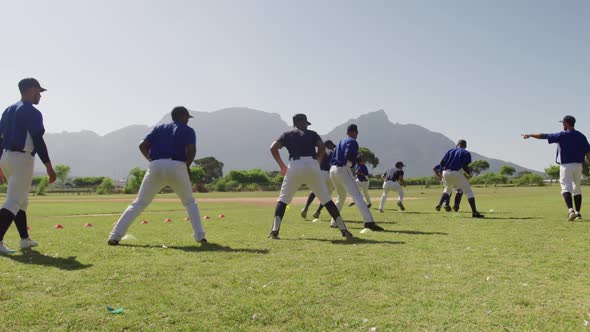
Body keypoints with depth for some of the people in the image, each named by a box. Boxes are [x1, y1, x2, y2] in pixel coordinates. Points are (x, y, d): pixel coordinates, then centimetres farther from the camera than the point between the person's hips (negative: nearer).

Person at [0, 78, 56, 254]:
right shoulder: (33, 112, -10)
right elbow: (38, 141, -16)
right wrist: (49, 167, -13)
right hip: (22, 159, -9)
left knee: (21, 200, 18)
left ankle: (25, 239, 25)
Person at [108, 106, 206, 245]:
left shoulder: (159, 128, 22)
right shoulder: (188, 130, 12)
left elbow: (142, 146, 12)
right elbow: (191, 150, -6)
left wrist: (152, 160, 16)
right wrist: (187, 166, 7)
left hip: (155, 167, 2)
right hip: (177, 167, -2)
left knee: (138, 203, 8)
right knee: (190, 202, 17)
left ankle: (115, 236, 2)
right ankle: (200, 236, 9)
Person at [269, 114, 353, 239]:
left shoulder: (287, 134, 19)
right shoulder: (312, 134, 18)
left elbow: (273, 148, 5)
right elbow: (322, 147, 0)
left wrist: (282, 166, 9)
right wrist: (317, 162, 9)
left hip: (294, 167, 0)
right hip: (312, 166, 0)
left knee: (283, 199, 10)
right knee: (326, 199, 7)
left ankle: (274, 231, -5)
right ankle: (344, 229, 3)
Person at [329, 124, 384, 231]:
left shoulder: (340, 142, 24)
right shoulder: (352, 142, -1)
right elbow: (348, 155, -19)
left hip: (332, 170, 9)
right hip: (343, 169, -9)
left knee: (341, 196, 25)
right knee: (357, 195, -19)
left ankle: (334, 222, 27)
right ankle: (369, 221, -32)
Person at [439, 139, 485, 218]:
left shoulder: (450, 151, 16)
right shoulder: (465, 153, 3)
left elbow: (442, 163, 8)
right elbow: (465, 166, -11)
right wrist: (469, 173, 7)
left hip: (445, 173, 5)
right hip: (456, 174, -5)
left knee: (448, 188, 34)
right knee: (468, 191, -1)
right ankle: (474, 212, -12)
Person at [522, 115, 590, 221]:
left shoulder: (562, 135, -7)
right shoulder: (581, 136, 7)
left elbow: (543, 136, -6)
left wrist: (530, 135, 6)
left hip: (566, 165, -5)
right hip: (578, 165, 5)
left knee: (566, 187, -9)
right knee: (577, 189, 15)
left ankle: (571, 210, -28)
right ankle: (578, 213, 18)